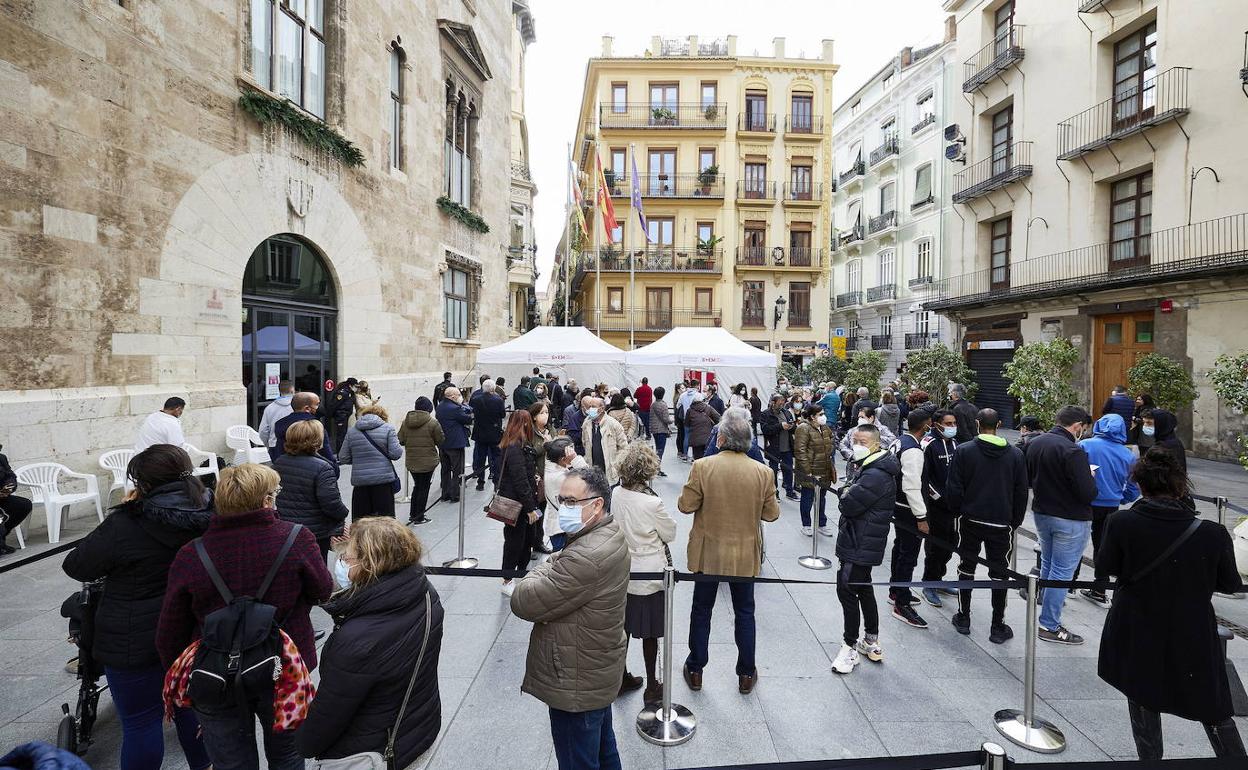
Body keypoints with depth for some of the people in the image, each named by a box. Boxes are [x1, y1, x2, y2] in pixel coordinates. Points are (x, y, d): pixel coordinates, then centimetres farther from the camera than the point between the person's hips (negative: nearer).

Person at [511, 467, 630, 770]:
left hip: (577, 686, -9)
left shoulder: (585, 558, -34)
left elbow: (524, 602, -27)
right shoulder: (610, 534, -1)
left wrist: (544, 570, -11)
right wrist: (551, 569, -8)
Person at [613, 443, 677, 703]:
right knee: (650, 633, 12)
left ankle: (622, 678, 36)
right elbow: (670, 534, -9)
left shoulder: (616, 494, -11)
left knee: (622, 628, 19)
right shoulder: (652, 503, -26)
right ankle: (651, 687, 28)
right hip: (649, 576, -5)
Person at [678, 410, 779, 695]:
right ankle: (746, 674, 31)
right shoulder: (763, 473, -13)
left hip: (708, 552, -1)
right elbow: (771, 514, -5)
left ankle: (695, 670, 30)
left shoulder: (702, 467, -19)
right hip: (745, 555, 1)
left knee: (701, 610, 17)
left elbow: (686, 506, -14)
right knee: (744, 613, 18)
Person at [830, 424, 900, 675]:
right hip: (861, 543, 11)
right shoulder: (865, 467, 10)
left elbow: (848, 505, -24)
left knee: (847, 591, -3)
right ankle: (871, 642, 34)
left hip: (860, 545, -11)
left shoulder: (875, 475, -24)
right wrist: (848, 493, -7)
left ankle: (850, 647, 9)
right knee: (863, 590, 20)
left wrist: (846, 494, -7)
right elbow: (848, 493, 13)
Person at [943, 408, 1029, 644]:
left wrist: (957, 511, 9)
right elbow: (1022, 492, 1)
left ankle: (963, 618, 21)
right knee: (999, 572, 10)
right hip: (1002, 522, 1)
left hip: (970, 520, -1)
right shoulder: (1016, 454, -3)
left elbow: (954, 489, -8)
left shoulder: (963, 451, -9)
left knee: (967, 567, 13)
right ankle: (998, 627, 16)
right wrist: (1016, 521, 11)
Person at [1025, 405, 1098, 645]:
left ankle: (1045, 600, 40)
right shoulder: (1073, 451, -23)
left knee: (1047, 563, 24)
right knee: (1062, 571, 3)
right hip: (1070, 520, -7)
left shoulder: (1036, 443, 1)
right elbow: (1088, 494, -23)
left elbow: (1028, 478, 13)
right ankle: (1050, 626, 11)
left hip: (1041, 513, 7)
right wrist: (1090, 475, -6)